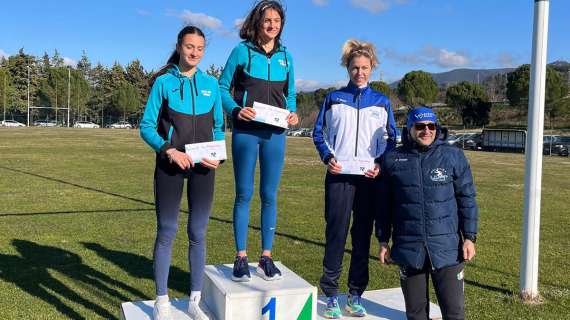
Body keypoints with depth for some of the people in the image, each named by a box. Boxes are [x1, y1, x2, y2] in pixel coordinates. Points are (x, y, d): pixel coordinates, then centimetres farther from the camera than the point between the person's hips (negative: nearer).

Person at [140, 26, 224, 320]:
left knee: (198, 234, 7)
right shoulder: (163, 82, 0)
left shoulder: (211, 84, 8)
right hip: (170, 166, -2)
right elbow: (146, 126, -2)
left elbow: (218, 127, 12)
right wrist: (169, 150, -18)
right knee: (166, 233, 2)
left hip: (203, 168, 3)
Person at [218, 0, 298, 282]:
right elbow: (223, 88, 1)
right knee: (244, 194, 3)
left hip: (275, 133, 3)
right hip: (245, 131, -3)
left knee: (270, 195, 6)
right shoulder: (242, 51, 0)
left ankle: (266, 257, 16)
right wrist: (235, 110, -16)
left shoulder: (285, 56, 10)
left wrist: (293, 113, -4)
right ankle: (241, 257, 12)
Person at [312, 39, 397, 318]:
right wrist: (328, 157, -8)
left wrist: (381, 164, -6)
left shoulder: (382, 102, 12)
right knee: (336, 233, -2)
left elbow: (391, 139, 11)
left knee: (363, 235, 5)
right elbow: (319, 133, 9)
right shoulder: (333, 98, 9)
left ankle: (356, 294, 16)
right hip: (338, 176, -1)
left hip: (369, 178, 2)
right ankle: (331, 294, 7)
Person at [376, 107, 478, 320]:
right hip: (408, 248, 1)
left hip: (447, 248, -1)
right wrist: (383, 240, 9)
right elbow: (385, 204, 9)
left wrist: (469, 237, -1)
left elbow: (466, 199, 4)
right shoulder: (393, 159, 4)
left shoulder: (453, 156, 1)